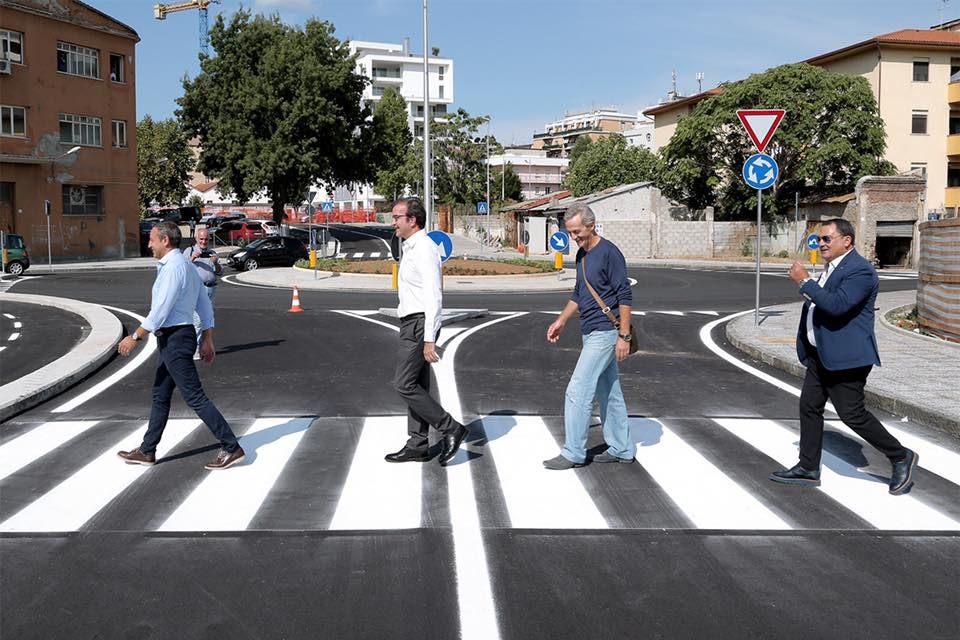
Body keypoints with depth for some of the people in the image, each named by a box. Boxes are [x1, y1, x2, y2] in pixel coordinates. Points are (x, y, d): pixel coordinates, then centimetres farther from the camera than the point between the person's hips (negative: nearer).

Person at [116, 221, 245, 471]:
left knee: (195, 397, -8)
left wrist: (135, 337, -16)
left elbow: (161, 309, -21)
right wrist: (208, 340, 17)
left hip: (174, 339, -11)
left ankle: (231, 448, -6)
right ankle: (147, 451, 27)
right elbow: (205, 305, 16)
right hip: (171, 340, 11)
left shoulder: (173, 267, -16)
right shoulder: (188, 267, 15)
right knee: (160, 395, 16)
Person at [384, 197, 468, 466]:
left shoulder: (424, 249, -16)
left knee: (405, 385, -9)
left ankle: (451, 429, -2)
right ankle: (418, 445, 17)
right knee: (417, 385, 11)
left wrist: (429, 340, -25)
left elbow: (434, 297, -22)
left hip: (420, 324, -10)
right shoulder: (410, 247, 14)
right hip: (411, 323, 10)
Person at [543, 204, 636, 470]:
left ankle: (573, 453, -1)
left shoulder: (609, 253, -14)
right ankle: (621, 449, 22)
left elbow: (625, 296, -16)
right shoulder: (582, 254, 13)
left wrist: (624, 336, -18)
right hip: (591, 333, 9)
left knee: (578, 390, -9)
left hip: (605, 333, -9)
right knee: (608, 392, 13)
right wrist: (561, 321, 18)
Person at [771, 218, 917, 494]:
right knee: (809, 407, 10)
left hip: (845, 356, -10)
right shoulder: (833, 267, 14)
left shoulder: (860, 270, -17)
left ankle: (901, 457, 12)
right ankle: (808, 469, 19)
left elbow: (837, 305, -28)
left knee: (853, 414, -6)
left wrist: (804, 281, -22)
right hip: (820, 355, 10)